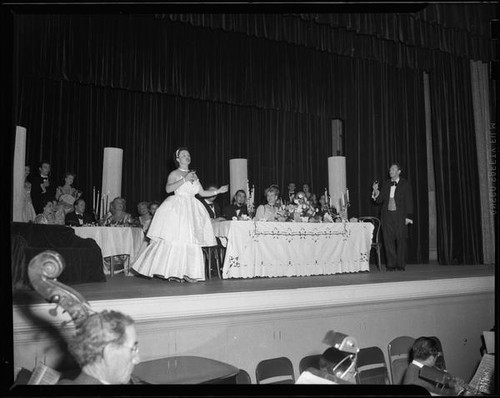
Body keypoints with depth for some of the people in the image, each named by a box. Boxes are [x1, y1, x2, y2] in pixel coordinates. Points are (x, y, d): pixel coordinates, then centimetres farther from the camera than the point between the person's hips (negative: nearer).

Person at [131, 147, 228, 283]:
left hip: (191, 211, 6)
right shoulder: (175, 174, 1)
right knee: (175, 240, -10)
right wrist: (184, 180, -19)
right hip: (177, 210, -6)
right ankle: (172, 272, 0)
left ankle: (187, 273, 4)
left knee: (191, 243, -1)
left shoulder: (194, 175, 18)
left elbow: (202, 192, 20)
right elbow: (168, 189, -15)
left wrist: (218, 191, 13)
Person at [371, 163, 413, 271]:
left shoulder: (405, 184, 4)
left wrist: (408, 216, -8)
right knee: (388, 240, 0)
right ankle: (391, 264, 7)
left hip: (400, 216, -3)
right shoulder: (386, 185, 15)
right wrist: (376, 191, -6)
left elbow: (409, 201, 0)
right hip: (387, 215, 3)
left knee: (401, 240, -3)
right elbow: (379, 200, 12)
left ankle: (401, 264, 7)